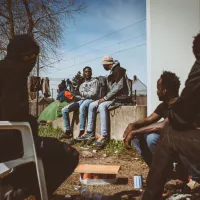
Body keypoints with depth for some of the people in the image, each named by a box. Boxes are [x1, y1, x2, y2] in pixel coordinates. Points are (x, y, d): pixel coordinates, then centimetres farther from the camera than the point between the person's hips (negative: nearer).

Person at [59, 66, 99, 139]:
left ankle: (82, 132, -42)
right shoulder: (82, 84, 26)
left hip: (91, 100, -7)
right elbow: (81, 96, 17)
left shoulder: (95, 81, 5)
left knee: (82, 107, -43)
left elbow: (93, 94, -9)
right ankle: (68, 131, -5)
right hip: (81, 100, 7)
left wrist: (82, 93, -8)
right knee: (64, 110, -10)